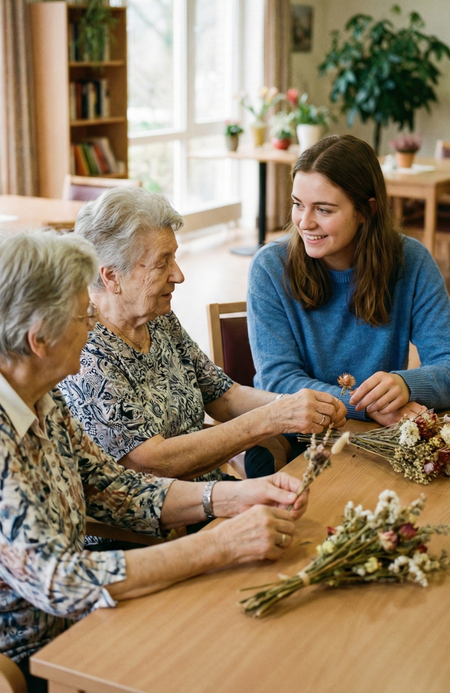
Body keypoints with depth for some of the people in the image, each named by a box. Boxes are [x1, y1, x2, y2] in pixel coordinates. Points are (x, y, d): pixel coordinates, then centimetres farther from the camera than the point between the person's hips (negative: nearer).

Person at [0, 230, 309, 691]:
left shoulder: (44, 403, -1)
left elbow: (110, 487, 7)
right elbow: (60, 583, -32)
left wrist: (231, 497, -7)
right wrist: (221, 544, -28)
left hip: (75, 628, 7)